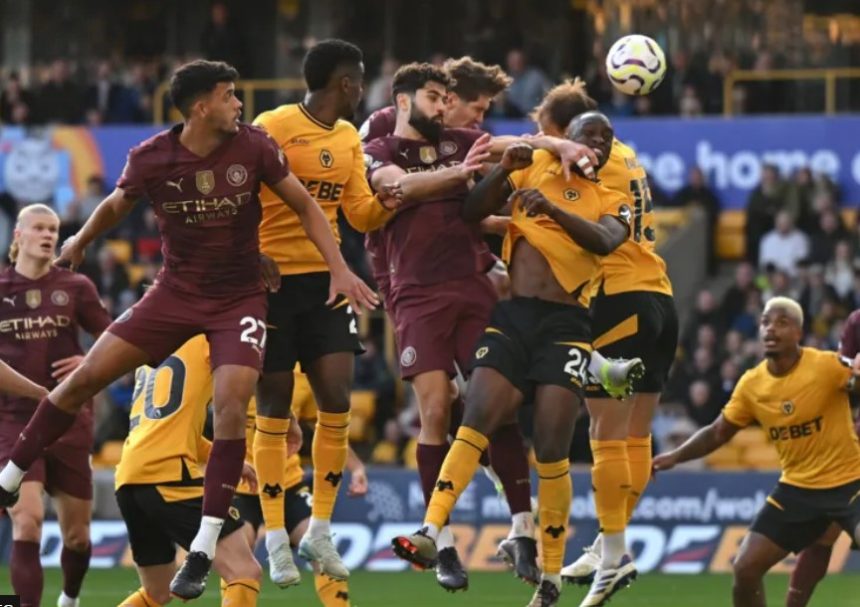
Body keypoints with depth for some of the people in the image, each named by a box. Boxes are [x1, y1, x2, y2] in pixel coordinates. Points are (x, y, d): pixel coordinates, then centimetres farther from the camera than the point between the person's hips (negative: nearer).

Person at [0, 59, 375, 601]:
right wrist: (81, 241, 25)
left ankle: (203, 551, -14)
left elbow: (305, 205, -2)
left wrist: (340, 269, -9)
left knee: (231, 403, -20)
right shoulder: (150, 159, -11)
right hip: (176, 292, 1)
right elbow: (117, 206, 11)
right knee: (86, 377, -4)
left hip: (240, 298, -1)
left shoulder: (253, 147, -12)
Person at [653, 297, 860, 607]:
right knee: (745, 569, -1)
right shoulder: (752, 384, -1)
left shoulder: (826, 366, -15)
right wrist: (675, 456, -2)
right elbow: (718, 432, 10)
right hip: (796, 488, 5)